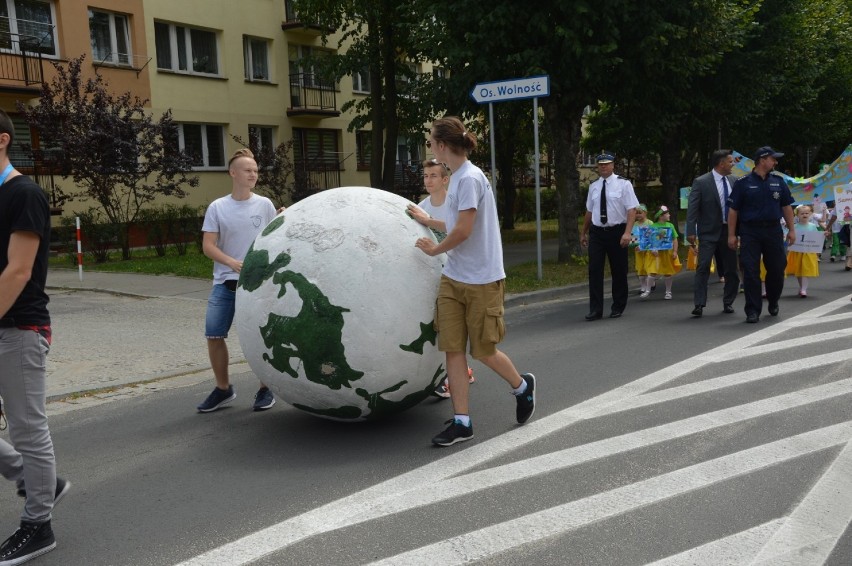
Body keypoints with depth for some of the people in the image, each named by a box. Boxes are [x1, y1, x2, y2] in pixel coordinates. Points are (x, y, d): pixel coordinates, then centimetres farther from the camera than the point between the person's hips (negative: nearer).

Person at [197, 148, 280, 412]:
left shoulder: (264, 205, 2)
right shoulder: (217, 207, 1)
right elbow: (208, 246, -3)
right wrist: (232, 262, -19)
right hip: (224, 283, 1)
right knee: (214, 335, 1)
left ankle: (265, 390, 18)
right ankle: (223, 389, 20)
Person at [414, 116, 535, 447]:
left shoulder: (470, 178, -17)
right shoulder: (457, 177, 10)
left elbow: (462, 231, -20)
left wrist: (435, 249, -6)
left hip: (481, 281, -8)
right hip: (453, 279, 8)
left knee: (483, 350, 5)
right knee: (453, 348, 3)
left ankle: (522, 386, 34)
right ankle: (461, 422, 9)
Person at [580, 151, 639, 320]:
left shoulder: (623, 184, -5)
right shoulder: (593, 186, 8)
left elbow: (632, 210, -10)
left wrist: (627, 233, -21)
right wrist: (584, 233, 19)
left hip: (617, 232, -3)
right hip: (597, 232, 3)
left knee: (619, 271, 7)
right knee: (595, 271, -4)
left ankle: (618, 308, 22)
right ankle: (595, 309, 1)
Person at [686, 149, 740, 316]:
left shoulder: (733, 181, 6)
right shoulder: (701, 182, -9)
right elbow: (692, 208, -12)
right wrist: (691, 232, -17)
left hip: (729, 230, 5)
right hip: (709, 232, -5)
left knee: (731, 268, 9)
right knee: (703, 268, -9)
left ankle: (728, 302, 23)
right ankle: (699, 304, -6)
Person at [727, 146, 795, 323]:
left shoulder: (778, 182, 10)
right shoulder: (743, 182, -1)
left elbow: (786, 207, 14)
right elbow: (733, 209, -2)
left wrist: (791, 229, 9)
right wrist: (731, 235, -5)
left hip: (773, 231, 3)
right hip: (750, 232, -3)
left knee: (777, 269, 8)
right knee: (751, 272, -4)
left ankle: (773, 301, 33)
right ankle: (753, 310, 3)